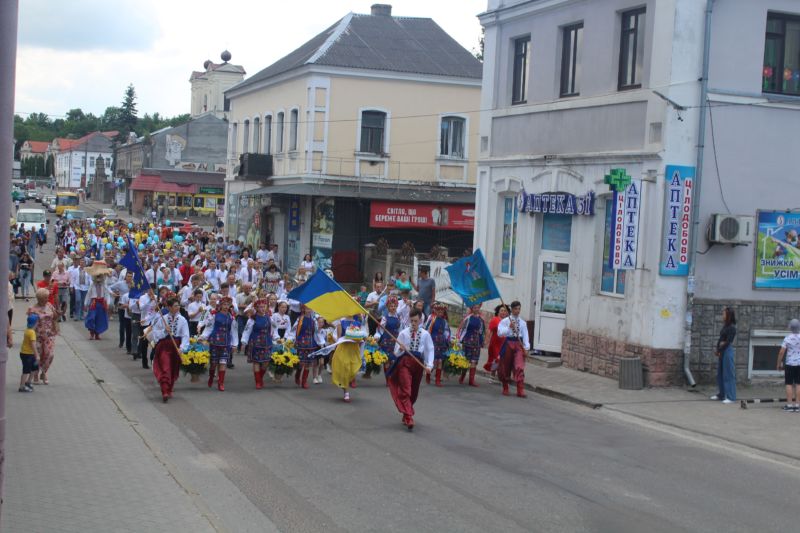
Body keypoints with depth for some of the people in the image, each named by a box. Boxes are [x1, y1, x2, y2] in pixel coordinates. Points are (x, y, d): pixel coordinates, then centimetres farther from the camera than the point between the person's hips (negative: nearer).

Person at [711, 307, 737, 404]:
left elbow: (728, 342, -15)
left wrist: (719, 350, -9)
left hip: (727, 351, -9)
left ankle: (731, 397, -3)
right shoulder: (725, 326, 13)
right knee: (720, 374, 14)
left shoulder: (732, 328, -12)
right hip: (721, 352, 9)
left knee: (728, 375, -6)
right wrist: (718, 349, -3)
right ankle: (721, 394, 24)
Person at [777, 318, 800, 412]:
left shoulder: (787, 339, -8)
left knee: (789, 384, 3)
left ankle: (789, 405, 2)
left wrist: (779, 363, 3)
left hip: (789, 364, -2)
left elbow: (781, 352, -8)